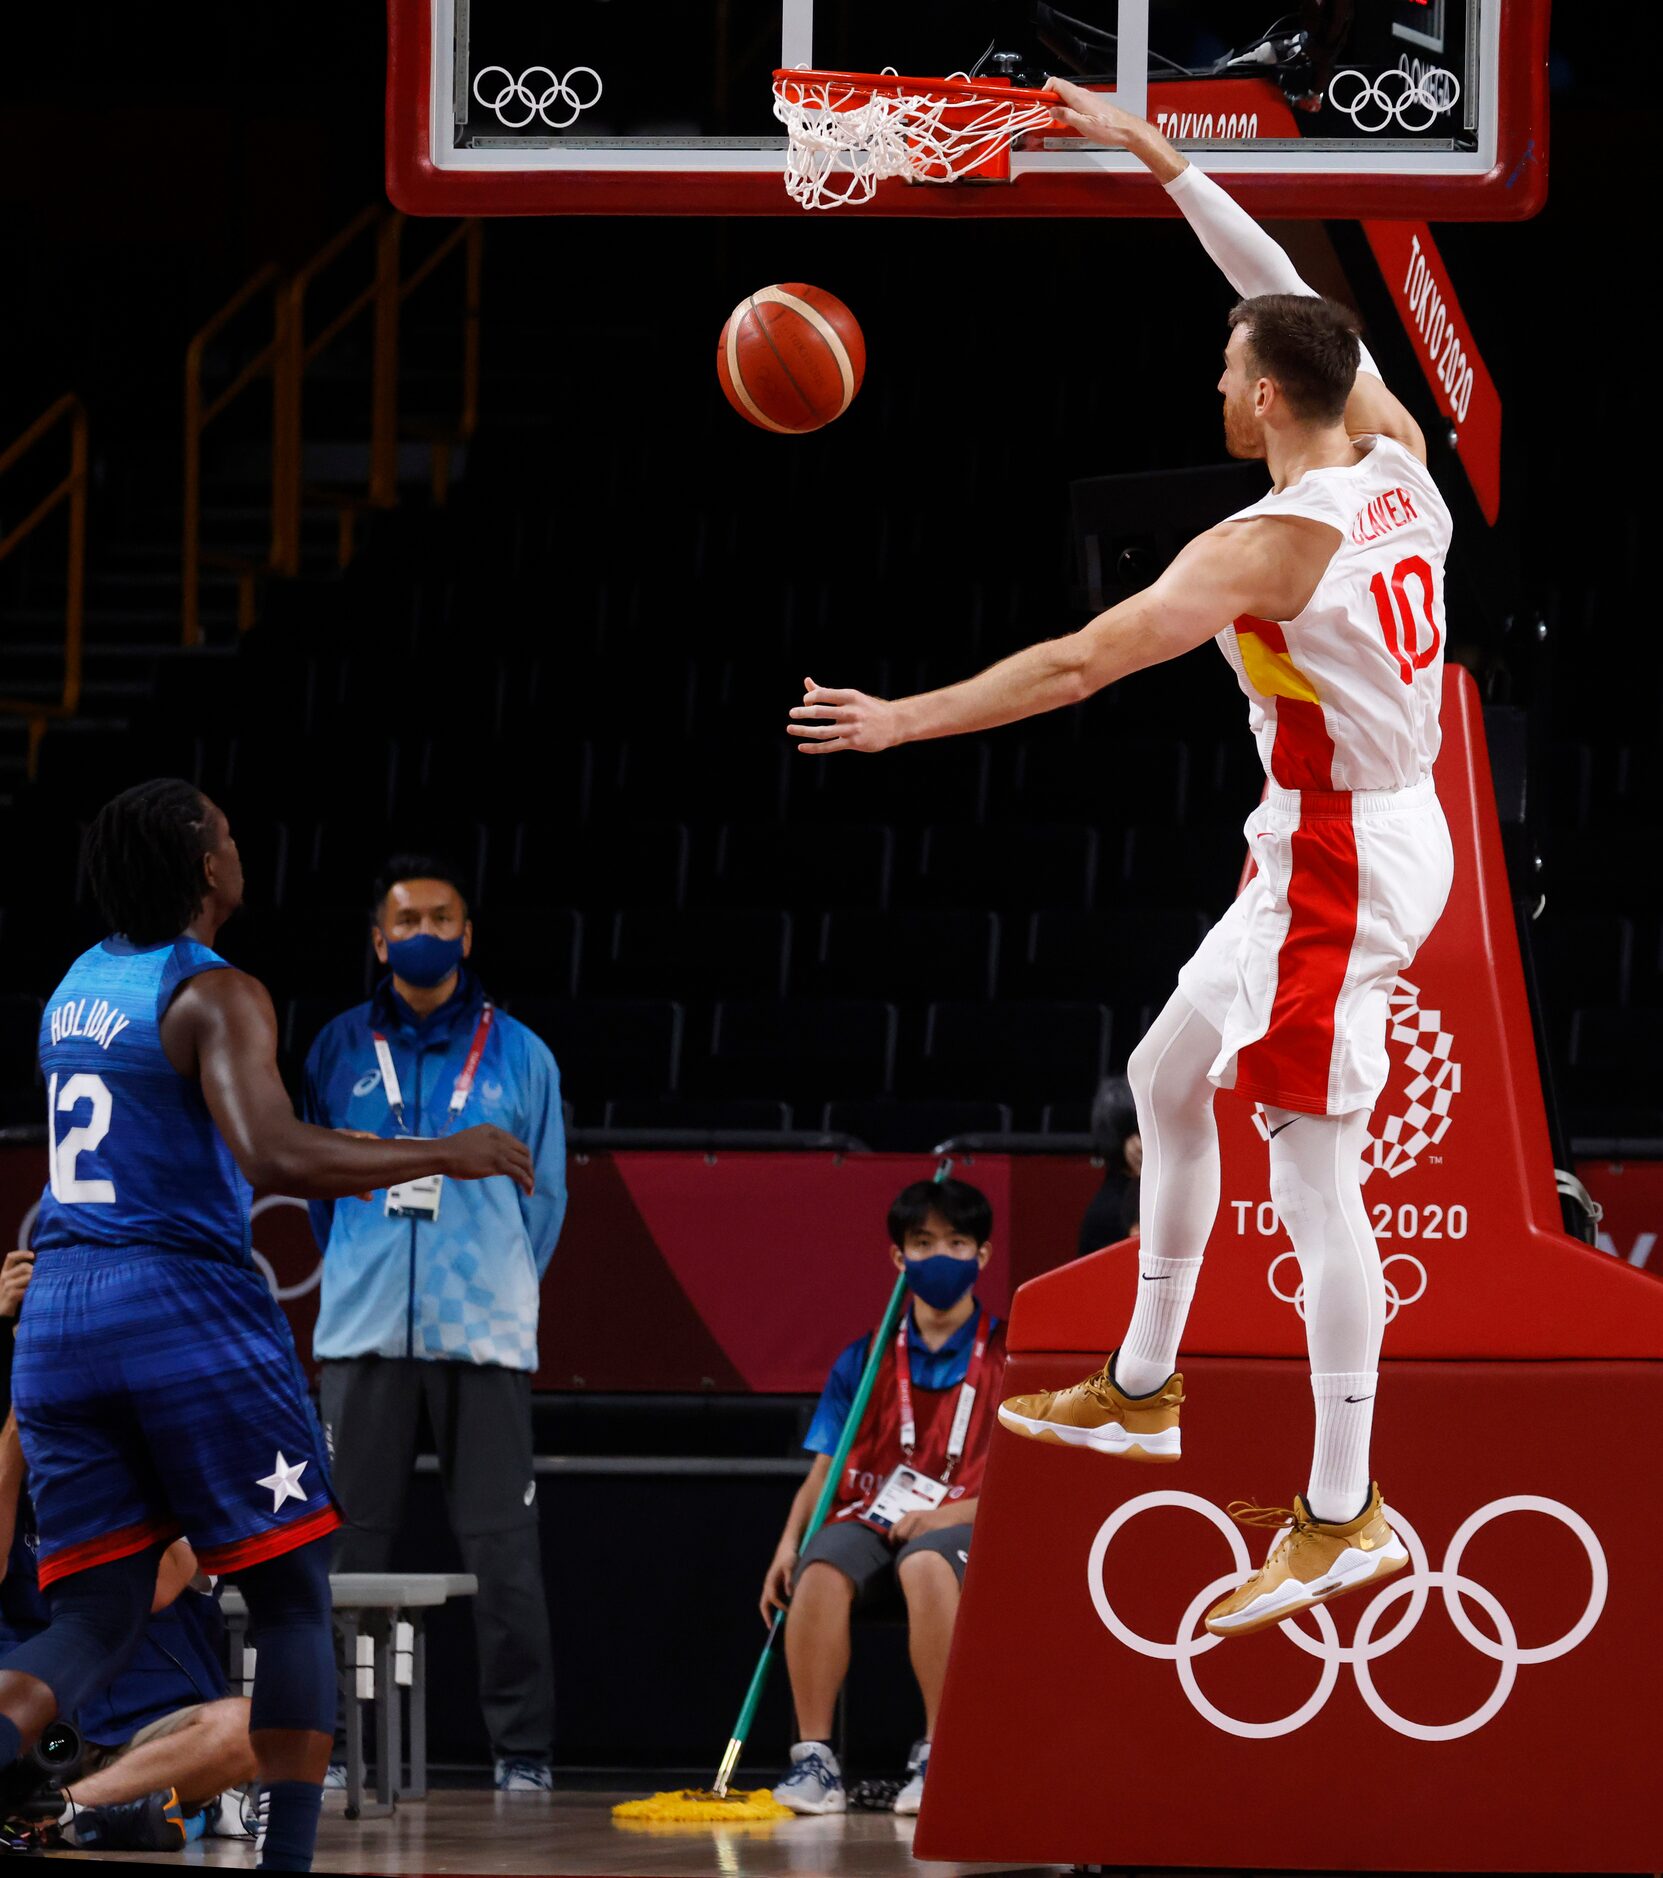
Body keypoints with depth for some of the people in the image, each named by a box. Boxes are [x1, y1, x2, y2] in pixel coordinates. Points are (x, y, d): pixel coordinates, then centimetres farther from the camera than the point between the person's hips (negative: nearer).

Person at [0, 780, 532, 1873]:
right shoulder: (214, 997, -10)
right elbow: (273, 1156, -25)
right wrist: (445, 1155, -16)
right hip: (189, 1306, -7)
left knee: (96, 1619, 7)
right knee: (294, 1599, 6)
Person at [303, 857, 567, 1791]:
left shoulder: (519, 1055, 8)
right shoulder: (341, 1050, 9)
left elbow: (545, 1193, 13)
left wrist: (499, 1294, 10)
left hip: (485, 1333, -1)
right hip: (366, 1331, 1)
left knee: (501, 1542, -4)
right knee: (351, 1540, -1)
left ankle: (524, 1749, -1)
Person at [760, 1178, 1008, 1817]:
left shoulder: (1007, 1357, 5)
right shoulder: (863, 1361, 13)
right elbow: (825, 1468, 10)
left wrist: (954, 1513, -16)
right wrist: (789, 1540, -7)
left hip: (960, 1521, -3)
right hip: (868, 1516, 3)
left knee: (926, 1565, -40)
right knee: (821, 1569, -33)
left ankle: (938, 1757, -31)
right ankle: (814, 1758, -26)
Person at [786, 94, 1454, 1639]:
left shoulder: (1270, 546, -21)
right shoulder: (1398, 464, 1)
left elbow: (1080, 663, -21)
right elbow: (1292, 300, 15)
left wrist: (897, 720, -13)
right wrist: (1158, 159, 18)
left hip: (1337, 862, -10)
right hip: (1376, 833, 10)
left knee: (1313, 1167, -9)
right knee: (1166, 1076, 21)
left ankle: (1342, 1516, -9)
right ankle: (1141, 1392, 31)